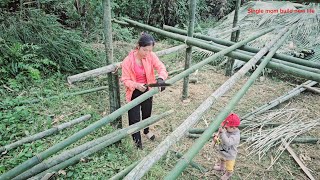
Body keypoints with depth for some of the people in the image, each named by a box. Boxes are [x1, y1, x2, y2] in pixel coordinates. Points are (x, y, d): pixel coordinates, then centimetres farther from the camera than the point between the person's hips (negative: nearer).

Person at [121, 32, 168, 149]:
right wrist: (136, 85, -35)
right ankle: (137, 141, 29)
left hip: (147, 90, 4)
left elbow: (161, 68, -20)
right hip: (134, 93, -4)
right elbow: (125, 80, -16)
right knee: (134, 118, 3)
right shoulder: (128, 61, -22)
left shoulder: (151, 56, -14)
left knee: (147, 113, 25)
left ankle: (146, 131, 56)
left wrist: (161, 78, -43)